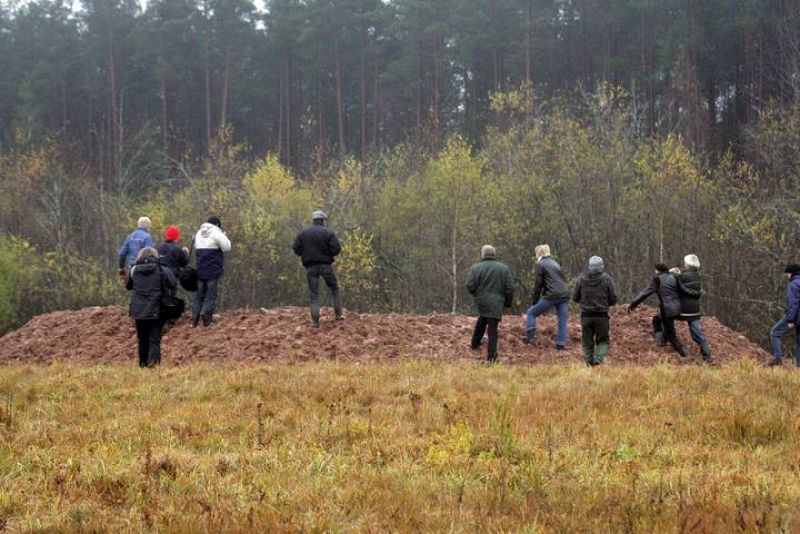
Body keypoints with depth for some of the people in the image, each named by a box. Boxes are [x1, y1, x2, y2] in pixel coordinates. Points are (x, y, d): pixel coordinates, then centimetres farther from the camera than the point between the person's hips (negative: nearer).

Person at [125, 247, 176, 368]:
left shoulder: (134, 270, 1)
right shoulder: (160, 270, -6)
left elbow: (128, 286, 13)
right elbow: (173, 284, -7)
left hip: (139, 311, 2)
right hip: (155, 311, -2)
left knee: (142, 339, 15)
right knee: (154, 339, -1)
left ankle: (143, 363, 21)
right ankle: (153, 360, -20)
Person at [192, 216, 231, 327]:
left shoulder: (199, 233, 14)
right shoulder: (216, 233, -9)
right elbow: (227, 247, -8)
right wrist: (225, 237, 8)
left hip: (200, 270, 6)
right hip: (213, 270, -6)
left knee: (199, 294, 11)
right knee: (211, 294, -1)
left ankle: (194, 320, 8)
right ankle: (207, 319, -5)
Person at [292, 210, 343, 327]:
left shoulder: (303, 234, 2)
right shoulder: (328, 233, -6)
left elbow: (296, 249, 1)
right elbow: (337, 248, -13)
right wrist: (329, 253, 8)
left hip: (310, 267, 2)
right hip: (325, 265, -2)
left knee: (313, 293, 4)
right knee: (334, 288, 17)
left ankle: (315, 321, -3)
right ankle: (338, 315, 16)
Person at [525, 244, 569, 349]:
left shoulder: (540, 264, 3)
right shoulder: (555, 263, 24)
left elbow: (538, 285, -1)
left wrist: (534, 302, 5)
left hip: (552, 295, -6)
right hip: (564, 295, 6)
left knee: (531, 312, 7)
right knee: (562, 321, 6)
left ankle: (530, 336, -6)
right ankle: (561, 344, -1)